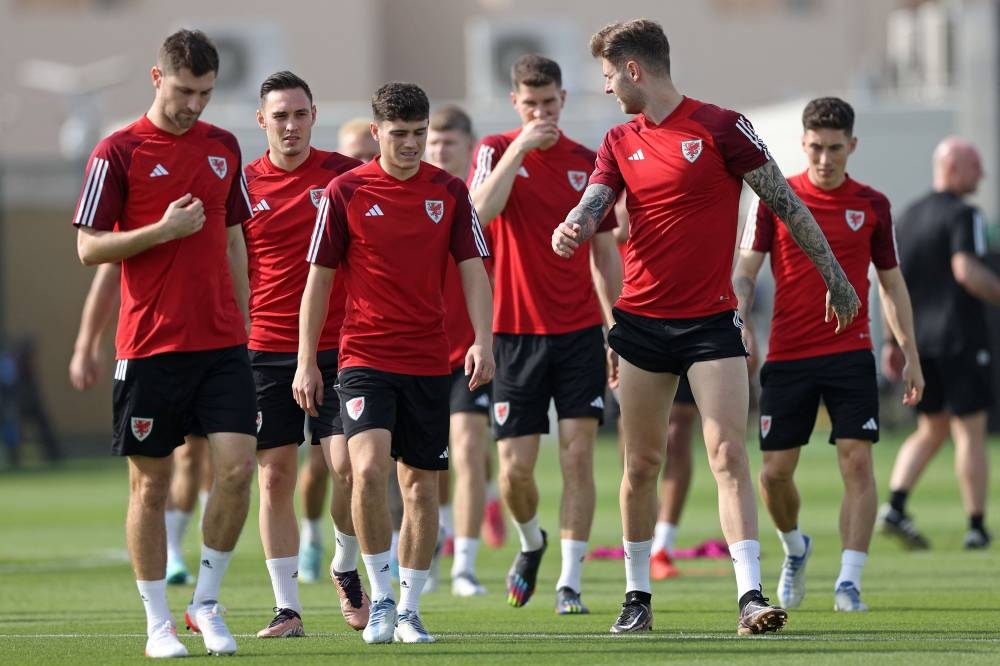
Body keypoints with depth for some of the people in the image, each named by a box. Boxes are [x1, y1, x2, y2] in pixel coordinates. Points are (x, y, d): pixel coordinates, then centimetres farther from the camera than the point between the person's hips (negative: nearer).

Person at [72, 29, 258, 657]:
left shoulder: (224, 147, 11)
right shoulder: (119, 152, -4)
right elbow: (89, 247, -6)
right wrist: (163, 230, -17)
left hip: (222, 344, 4)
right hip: (151, 345, -4)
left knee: (238, 467, -8)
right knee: (151, 485, 2)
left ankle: (208, 602, 8)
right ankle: (159, 621, 12)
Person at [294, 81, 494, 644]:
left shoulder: (449, 191, 3)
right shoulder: (346, 192, -2)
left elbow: (473, 270, 3)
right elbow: (320, 277, 3)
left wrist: (484, 340, -12)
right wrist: (307, 361, 0)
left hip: (429, 360, 2)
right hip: (365, 358, -2)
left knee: (421, 484, 6)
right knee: (370, 467, -21)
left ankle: (409, 609, 17)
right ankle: (380, 598, -10)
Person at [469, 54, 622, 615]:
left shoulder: (587, 162, 6)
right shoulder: (497, 151, 0)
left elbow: (605, 253, 11)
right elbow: (480, 211, -20)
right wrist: (519, 149, -21)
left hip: (580, 331, 1)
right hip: (517, 333, -1)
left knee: (578, 456, -6)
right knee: (515, 468, -1)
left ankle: (570, 583, -1)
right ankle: (532, 542, 30)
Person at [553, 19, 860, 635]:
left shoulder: (721, 127, -7)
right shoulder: (620, 142, 9)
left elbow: (784, 201, -3)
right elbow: (594, 205, 0)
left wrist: (834, 275, 0)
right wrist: (572, 228, -25)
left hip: (711, 319, -4)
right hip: (642, 321, 4)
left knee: (729, 455, -13)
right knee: (641, 463, 9)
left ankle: (752, 597, -17)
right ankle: (638, 597, 20)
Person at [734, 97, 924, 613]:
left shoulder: (872, 205, 6)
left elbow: (892, 283, 13)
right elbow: (745, 273, 0)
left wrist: (910, 353, 10)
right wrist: (740, 322, -18)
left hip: (850, 353, 0)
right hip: (787, 355, 0)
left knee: (857, 462, -12)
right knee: (774, 470, 0)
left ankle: (849, 582, -11)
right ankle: (795, 547, 31)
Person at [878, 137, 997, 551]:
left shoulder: (908, 217, 13)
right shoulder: (963, 215, -10)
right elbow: (966, 271, -23)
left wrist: (893, 341, 16)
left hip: (920, 340, 7)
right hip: (960, 337, -7)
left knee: (931, 430, 14)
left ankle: (895, 505, -4)